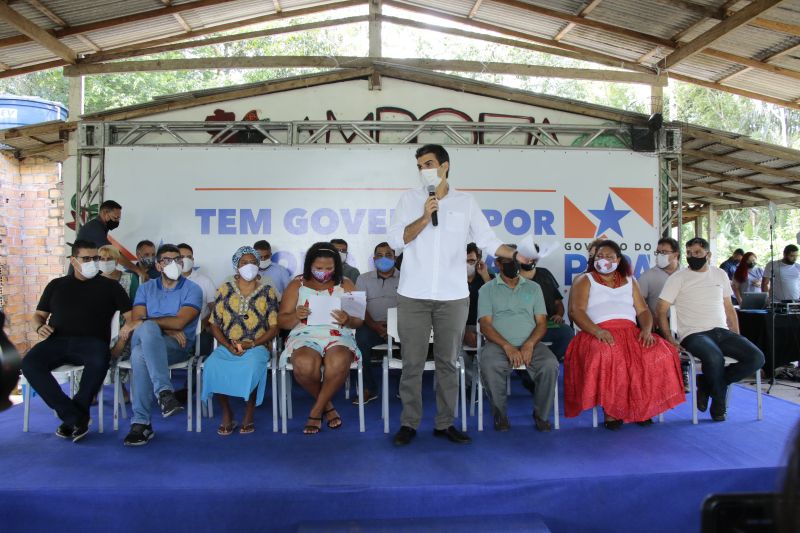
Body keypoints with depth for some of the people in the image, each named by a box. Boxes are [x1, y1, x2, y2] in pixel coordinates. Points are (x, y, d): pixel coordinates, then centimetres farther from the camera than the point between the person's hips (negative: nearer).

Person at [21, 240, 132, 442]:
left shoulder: (109, 286, 17)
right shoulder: (56, 285, 25)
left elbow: (131, 314, 10)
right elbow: (38, 315, 26)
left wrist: (130, 325, -14)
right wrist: (39, 327, 2)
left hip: (91, 342, -2)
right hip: (56, 341, 3)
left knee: (100, 360, -38)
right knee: (29, 363, -30)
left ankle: (72, 419, -22)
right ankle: (75, 417, -29)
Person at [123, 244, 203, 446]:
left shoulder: (192, 290, 6)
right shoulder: (146, 288, 17)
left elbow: (179, 322, -8)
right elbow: (137, 321, 3)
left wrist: (145, 321, -4)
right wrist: (167, 329, -10)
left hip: (177, 346, -3)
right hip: (145, 343, 3)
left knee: (140, 354, -35)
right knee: (148, 329, -35)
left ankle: (140, 423, -34)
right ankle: (164, 391, -38)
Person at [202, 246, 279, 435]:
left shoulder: (268, 292, 7)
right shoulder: (225, 290, 11)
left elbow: (274, 327, 3)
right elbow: (214, 324, 9)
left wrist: (251, 344, -13)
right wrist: (227, 345, -9)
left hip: (256, 346, -2)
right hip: (227, 346, 2)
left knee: (251, 366, -36)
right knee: (212, 366, -31)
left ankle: (249, 414, -12)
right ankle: (227, 413, -8)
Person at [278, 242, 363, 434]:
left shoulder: (345, 285, 11)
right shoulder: (297, 285, 10)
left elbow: (359, 321, 8)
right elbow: (282, 321, 8)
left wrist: (348, 320, -16)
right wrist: (296, 316, -15)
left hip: (338, 337, 0)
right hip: (305, 336, 0)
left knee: (338, 362, -36)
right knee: (305, 365, -36)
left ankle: (316, 411, -12)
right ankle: (327, 405, -5)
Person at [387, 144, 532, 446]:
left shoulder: (465, 202, 7)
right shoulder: (410, 199, 5)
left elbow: (487, 240, 5)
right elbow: (395, 241, -2)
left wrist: (516, 255, -9)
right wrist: (425, 217, -11)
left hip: (453, 296, 1)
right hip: (413, 295, 0)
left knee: (448, 362, 8)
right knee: (412, 362, 4)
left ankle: (445, 423, 19)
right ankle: (409, 423, 15)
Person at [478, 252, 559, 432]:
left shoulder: (533, 287, 18)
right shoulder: (488, 289, 10)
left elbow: (542, 323, 10)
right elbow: (485, 325, 0)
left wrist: (529, 344, -10)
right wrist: (507, 346, -15)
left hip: (530, 344, 2)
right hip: (498, 344, -2)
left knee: (550, 365, -28)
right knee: (489, 366, -34)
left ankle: (541, 414, -6)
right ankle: (500, 415, -10)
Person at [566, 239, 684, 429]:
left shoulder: (629, 281, 25)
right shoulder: (585, 280, 11)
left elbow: (643, 311, 16)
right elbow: (576, 311, -4)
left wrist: (647, 330, -7)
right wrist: (597, 331, -21)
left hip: (631, 332, 4)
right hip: (599, 334, -4)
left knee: (660, 353, -26)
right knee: (607, 356, -38)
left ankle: (642, 407, -13)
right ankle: (610, 410, -24)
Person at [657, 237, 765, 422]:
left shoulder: (720, 274, 17)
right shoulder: (678, 278, 1)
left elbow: (729, 308, 21)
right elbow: (661, 311, -3)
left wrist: (737, 338, 11)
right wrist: (669, 339, -16)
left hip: (722, 331, 6)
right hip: (694, 334, -5)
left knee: (756, 358, -16)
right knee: (715, 358, -35)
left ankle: (707, 383, -1)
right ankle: (719, 402, -5)